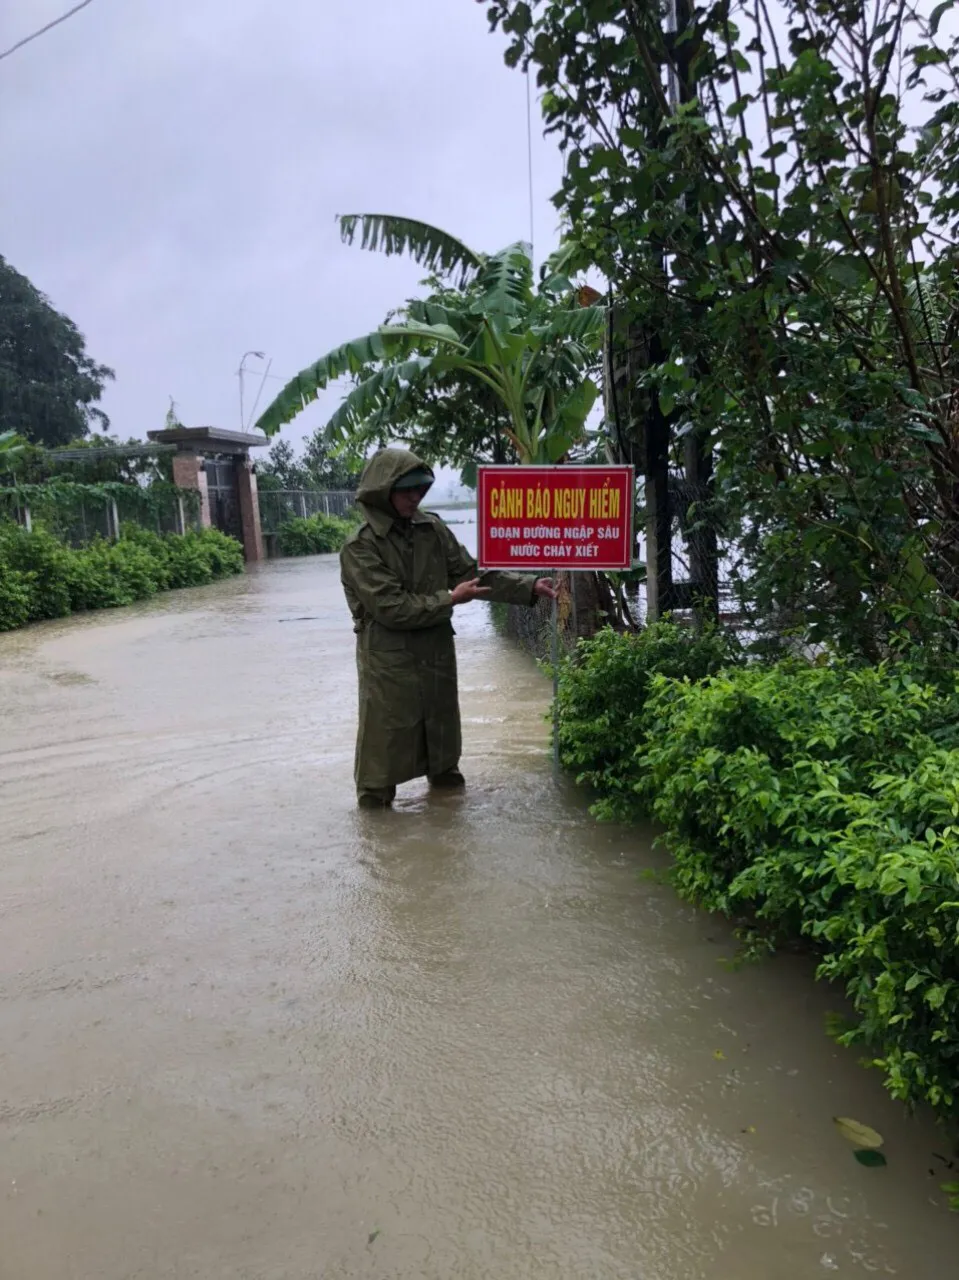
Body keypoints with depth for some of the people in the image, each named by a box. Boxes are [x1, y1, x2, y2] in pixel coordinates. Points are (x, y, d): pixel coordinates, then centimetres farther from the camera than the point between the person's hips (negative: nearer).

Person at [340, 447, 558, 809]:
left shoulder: (432, 529, 1)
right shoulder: (360, 546, -15)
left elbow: (473, 573, 4)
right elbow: (391, 607, -20)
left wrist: (529, 588, -5)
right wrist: (450, 599, -17)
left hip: (436, 651, 6)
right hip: (389, 659, -5)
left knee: (441, 721, 20)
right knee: (386, 731, 2)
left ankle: (444, 771, 41)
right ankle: (375, 795, 18)